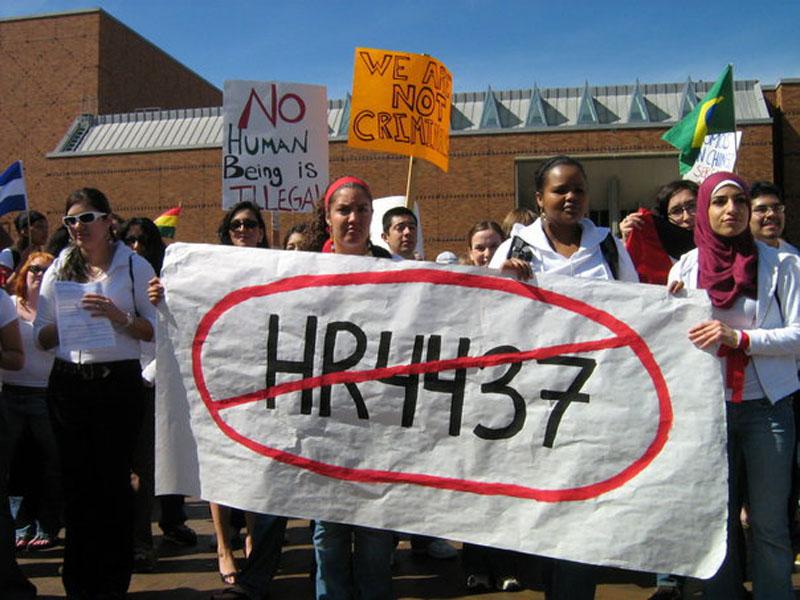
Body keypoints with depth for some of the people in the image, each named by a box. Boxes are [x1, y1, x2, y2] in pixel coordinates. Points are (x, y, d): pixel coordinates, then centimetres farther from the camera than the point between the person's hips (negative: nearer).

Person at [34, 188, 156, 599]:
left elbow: (154, 330, -1)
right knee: (77, 481, 9)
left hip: (118, 382, -3)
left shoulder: (134, 266, 2)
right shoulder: (59, 268, 11)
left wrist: (118, 316, -16)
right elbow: (42, 336, 10)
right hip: (68, 383, 3)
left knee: (113, 480, 3)